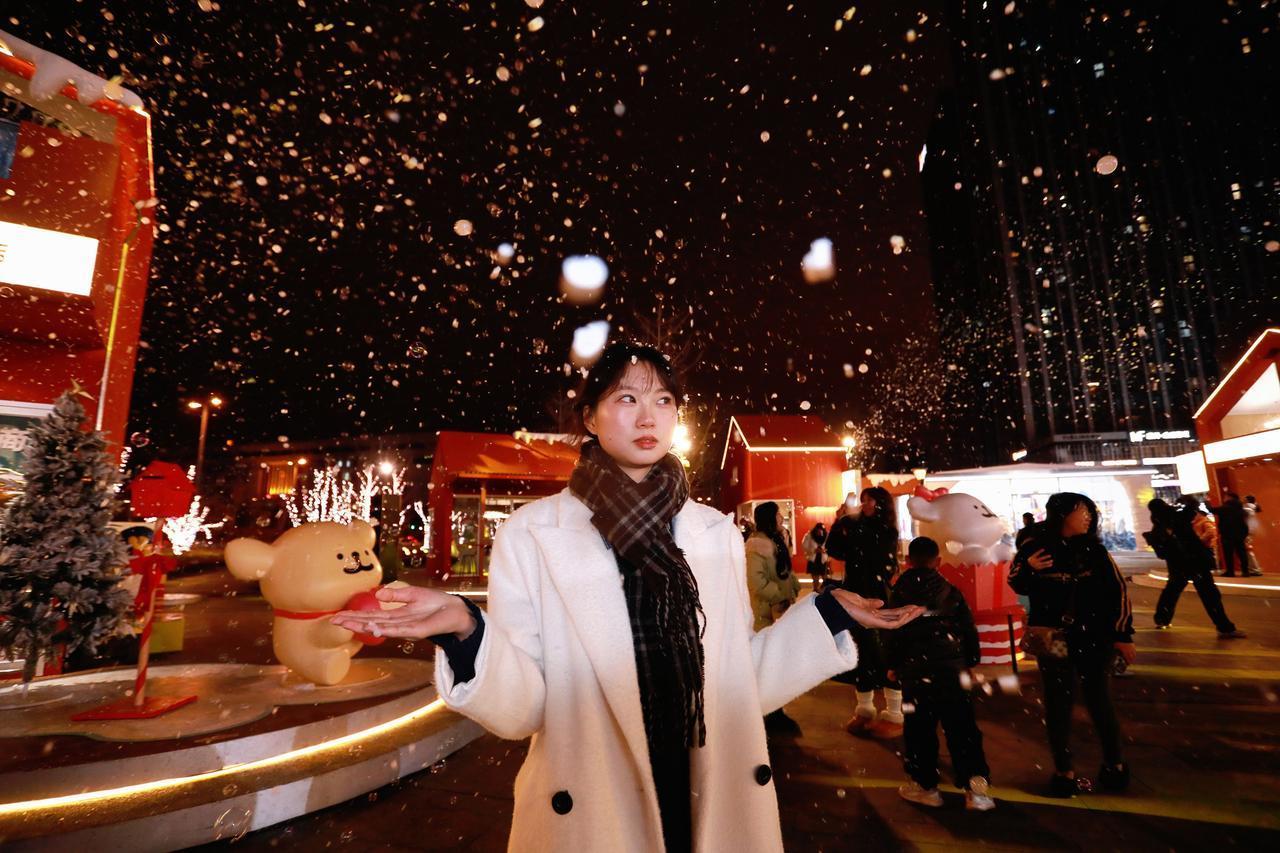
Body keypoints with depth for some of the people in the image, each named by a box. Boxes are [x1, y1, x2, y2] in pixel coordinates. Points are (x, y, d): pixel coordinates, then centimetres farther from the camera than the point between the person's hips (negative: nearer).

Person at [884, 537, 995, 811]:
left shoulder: (898, 593, 2)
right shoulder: (952, 591, 7)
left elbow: (891, 632, 2)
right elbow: (969, 630, 10)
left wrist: (892, 665, 13)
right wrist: (970, 662, 23)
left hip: (915, 668, -2)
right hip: (952, 667, 2)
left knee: (919, 728, 8)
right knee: (961, 727, 9)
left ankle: (925, 785, 16)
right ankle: (977, 786, 3)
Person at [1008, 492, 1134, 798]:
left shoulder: (1093, 548, 0)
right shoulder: (1034, 547, -5)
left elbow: (1117, 589, 1)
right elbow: (1018, 586, 4)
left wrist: (1122, 634, -2)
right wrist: (1027, 569, -17)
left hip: (1093, 636, 1)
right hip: (1052, 636, -1)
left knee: (1099, 700, 9)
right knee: (1058, 702, 6)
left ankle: (1114, 764, 27)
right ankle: (1064, 771, 18)